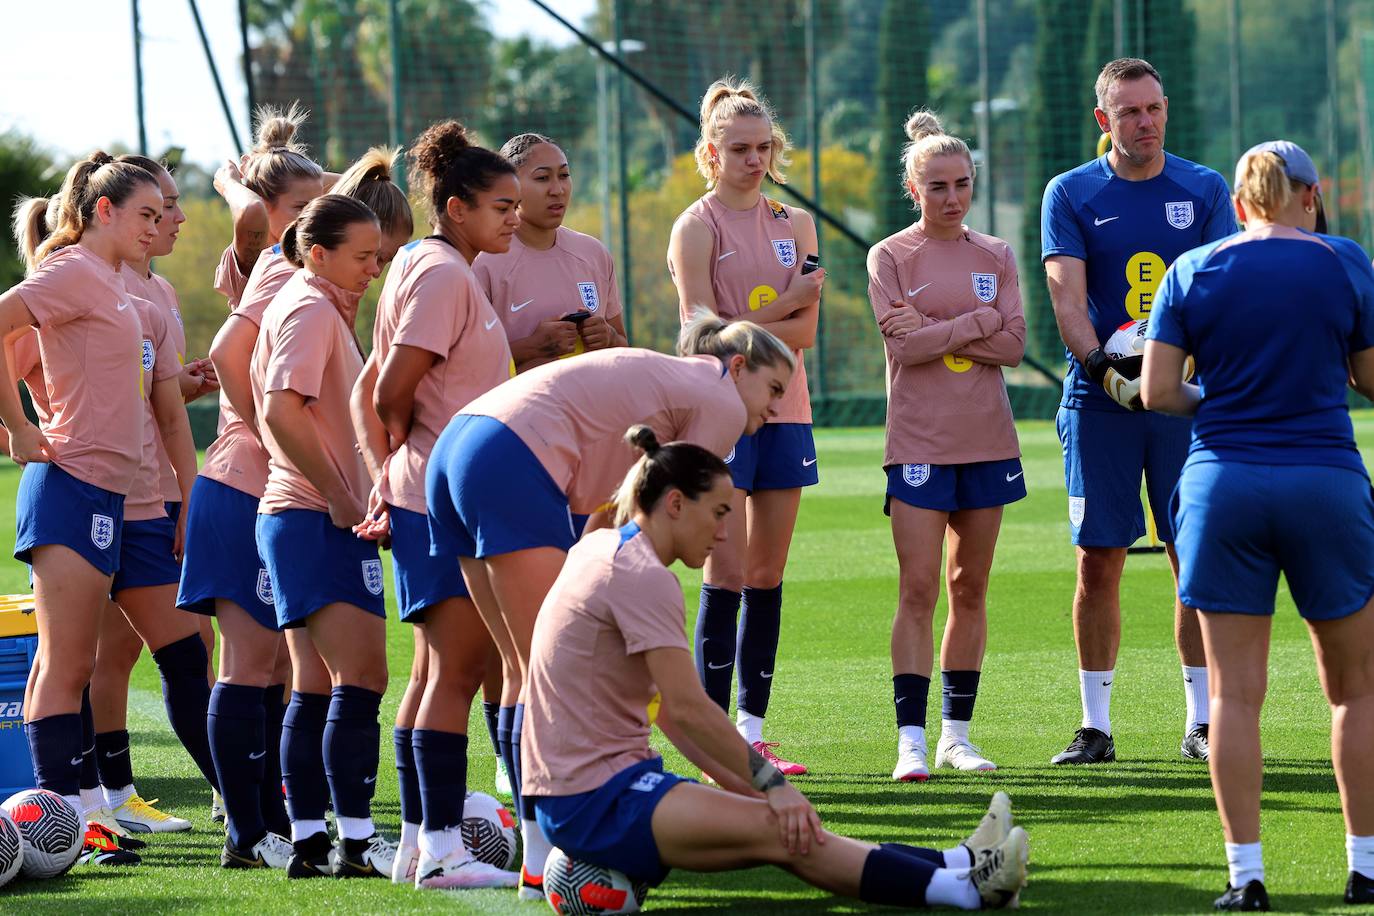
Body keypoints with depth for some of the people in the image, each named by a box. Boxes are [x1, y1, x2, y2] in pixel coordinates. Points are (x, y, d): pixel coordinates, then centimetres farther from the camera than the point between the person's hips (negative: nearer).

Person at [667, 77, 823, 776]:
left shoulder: (795, 225, 11)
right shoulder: (696, 228, -3)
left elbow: (804, 332, 1)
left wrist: (742, 330, -12)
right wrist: (786, 302, -10)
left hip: (782, 410, 5)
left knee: (767, 577, 6)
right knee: (726, 575, -8)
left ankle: (752, 731, 11)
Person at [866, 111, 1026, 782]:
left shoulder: (996, 257, 9)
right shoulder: (890, 257, 0)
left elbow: (1013, 346, -2)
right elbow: (904, 345, -12)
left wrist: (936, 331, -10)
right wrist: (975, 323, -9)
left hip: (988, 441, 3)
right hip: (919, 443, -3)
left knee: (970, 588, 6)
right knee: (918, 589, -9)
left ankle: (957, 733, 13)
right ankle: (912, 739, -10)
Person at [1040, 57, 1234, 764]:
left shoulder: (1204, 190, 6)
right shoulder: (1071, 195, 3)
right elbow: (1068, 299, -6)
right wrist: (1105, 371, -22)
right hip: (1098, 405, -1)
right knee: (1098, 562, 0)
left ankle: (1200, 723, 9)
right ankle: (1095, 725, 8)